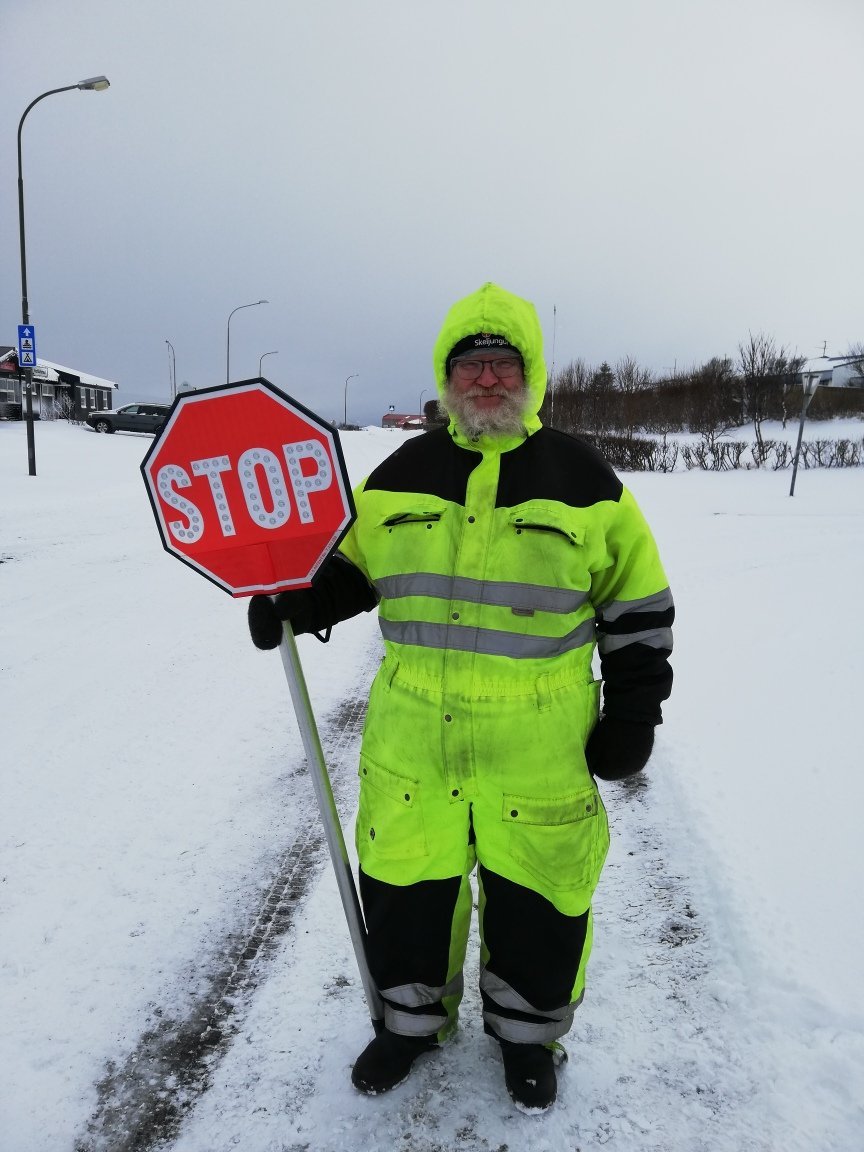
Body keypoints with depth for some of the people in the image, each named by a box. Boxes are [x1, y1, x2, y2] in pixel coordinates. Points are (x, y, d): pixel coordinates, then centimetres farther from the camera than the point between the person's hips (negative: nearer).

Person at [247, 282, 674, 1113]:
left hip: (539, 742, -2)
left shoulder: (581, 479, -2)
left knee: (537, 894, 13)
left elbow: (638, 604, 2)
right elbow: (354, 568, 15)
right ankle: (414, 1016, 43)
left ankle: (526, 1029, 43)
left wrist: (633, 715, 0)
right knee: (404, 882, 15)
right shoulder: (399, 474, 4)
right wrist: (294, 607, -3)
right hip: (411, 732, 2)